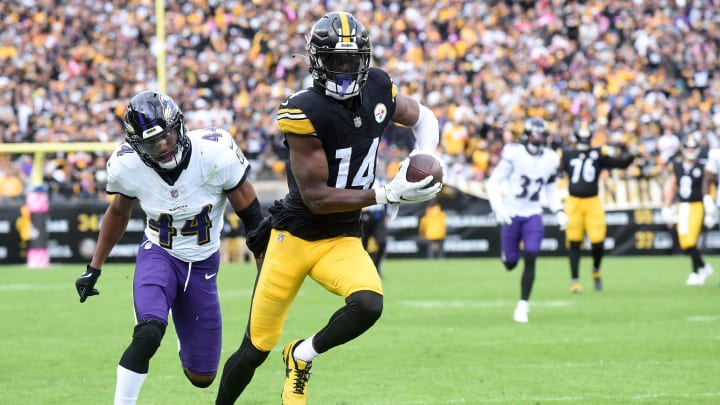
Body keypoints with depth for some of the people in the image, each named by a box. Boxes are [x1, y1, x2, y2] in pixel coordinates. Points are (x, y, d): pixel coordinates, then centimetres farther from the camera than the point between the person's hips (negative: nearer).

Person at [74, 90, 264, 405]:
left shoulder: (215, 153, -24)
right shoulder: (127, 166, -18)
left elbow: (251, 214, -11)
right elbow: (118, 213, 6)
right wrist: (94, 268, 10)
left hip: (203, 263, 1)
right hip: (158, 255, -1)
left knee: (202, 377, 9)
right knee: (148, 334, -33)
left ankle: (186, 341, 45)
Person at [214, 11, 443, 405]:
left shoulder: (377, 89, -4)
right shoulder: (304, 111, -21)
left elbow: (423, 118, 17)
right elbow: (315, 197, -20)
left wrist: (424, 158, -5)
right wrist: (388, 194, -24)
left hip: (343, 240, 4)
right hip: (294, 236, -4)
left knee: (368, 305, -27)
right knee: (256, 349, 3)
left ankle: (302, 356, 1)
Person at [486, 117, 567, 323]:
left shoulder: (551, 159, 0)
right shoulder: (513, 153, -13)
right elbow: (494, 182, -10)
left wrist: (559, 212, 4)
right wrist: (498, 208, -22)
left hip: (533, 215, 2)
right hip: (511, 214, -2)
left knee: (530, 260, -12)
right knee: (511, 263, 4)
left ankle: (523, 305, -3)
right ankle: (507, 256, 43)